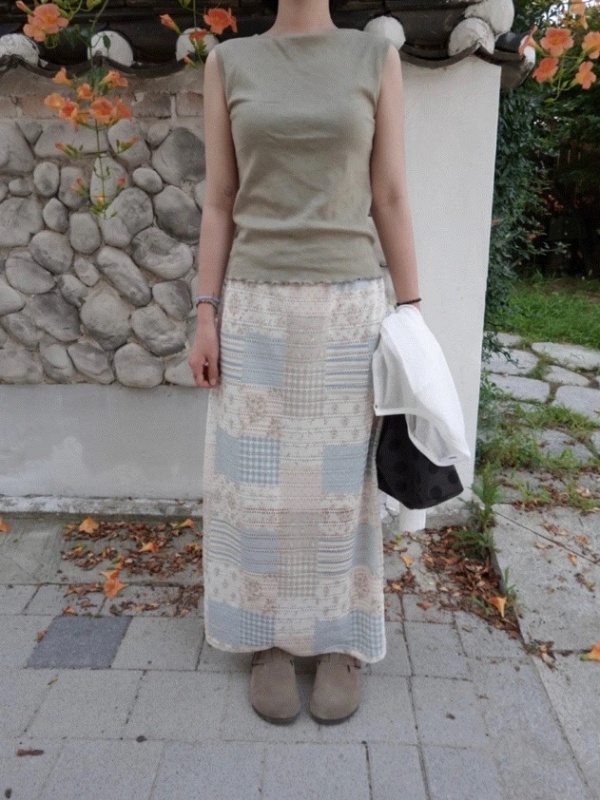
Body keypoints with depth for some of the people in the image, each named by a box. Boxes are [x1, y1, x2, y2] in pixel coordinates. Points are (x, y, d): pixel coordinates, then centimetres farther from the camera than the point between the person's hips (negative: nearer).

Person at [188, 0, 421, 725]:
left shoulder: (376, 58, 8)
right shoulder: (229, 63, 10)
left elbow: (390, 198, 4)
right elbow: (218, 203, 6)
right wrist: (206, 316, -2)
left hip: (348, 309, 0)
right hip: (257, 310, 1)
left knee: (341, 481, 6)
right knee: (257, 482, 5)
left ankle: (340, 641, 26)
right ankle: (267, 639, 26)